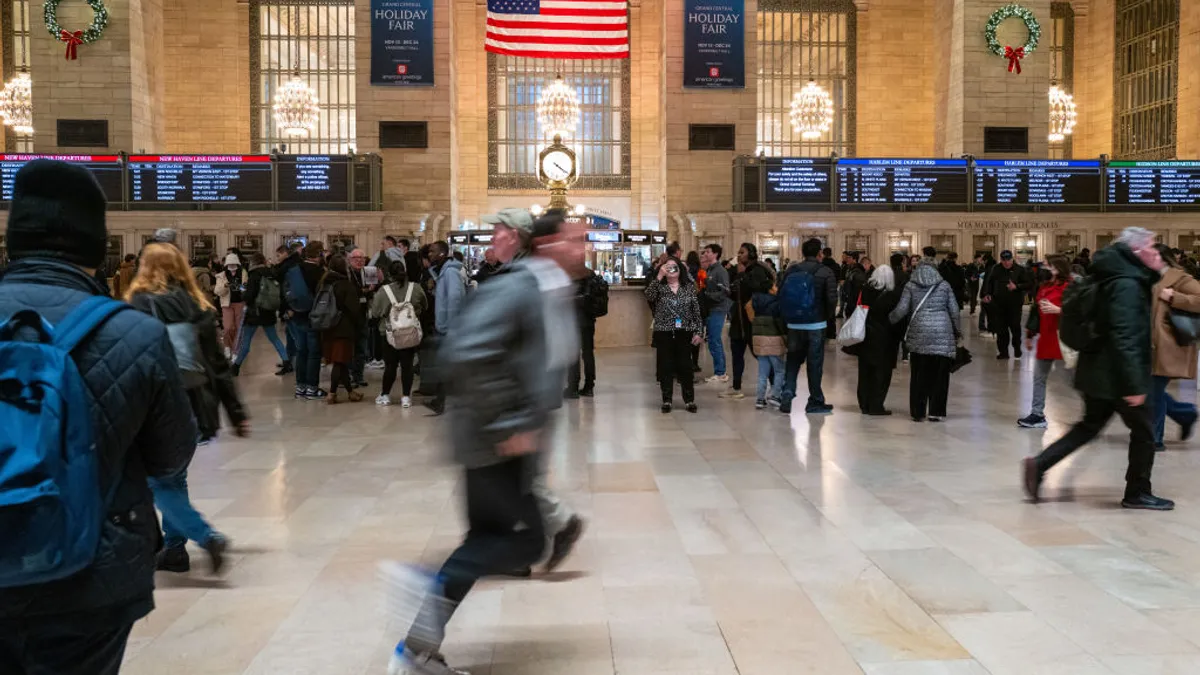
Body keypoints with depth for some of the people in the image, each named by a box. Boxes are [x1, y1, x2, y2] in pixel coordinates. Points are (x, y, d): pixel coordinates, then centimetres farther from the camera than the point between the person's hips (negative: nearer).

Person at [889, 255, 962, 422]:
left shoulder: (911, 286, 5)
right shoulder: (944, 285, 8)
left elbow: (901, 310, 0)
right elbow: (954, 310, 8)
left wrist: (889, 319, 18)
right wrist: (958, 331, 20)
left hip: (919, 333, 0)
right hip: (943, 334, 0)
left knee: (919, 375, 5)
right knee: (940, 374, 5)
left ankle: (918, 412, 8)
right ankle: (936, 412, 5)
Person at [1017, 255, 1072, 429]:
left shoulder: (1068, 287, -11)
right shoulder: (1044, 287, 13)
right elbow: (1035, 311, 19)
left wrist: (1057, 310, -29)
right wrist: (1029, 335, 22)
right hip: (1045, 338, 9)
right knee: (1039, 378, 13)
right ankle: (1037, 415, 22)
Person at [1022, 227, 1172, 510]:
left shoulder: (1123, 278, 12)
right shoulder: (1127, 285, -20)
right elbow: (1125, 338, -27)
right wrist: (1134, 384, -27)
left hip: (1101, 370, 10)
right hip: (1116, 374, -10)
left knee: (1090, 426, 16)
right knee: (1144, 431, 5)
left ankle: (1039, 465, 10)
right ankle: (1137, 493, 18)